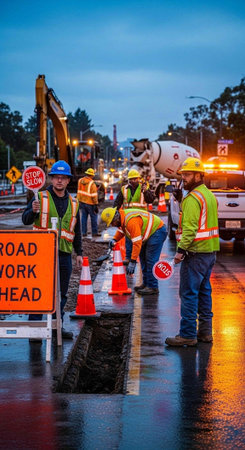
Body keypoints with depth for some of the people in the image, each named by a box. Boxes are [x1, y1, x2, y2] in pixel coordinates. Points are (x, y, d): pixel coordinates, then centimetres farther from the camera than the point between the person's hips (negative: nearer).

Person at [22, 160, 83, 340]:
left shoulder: (73, 203, 13)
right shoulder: (41, 197, 0)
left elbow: (77, 231, 19)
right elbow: (26, 220, -4)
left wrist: (79, 253, 16)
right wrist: (33, 211, -25)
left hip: (64, 253, 4)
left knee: (61, 293, 9)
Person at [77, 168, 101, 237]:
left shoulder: (80, 181, 3)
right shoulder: (92, 184, -17)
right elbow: (94, 195, -15)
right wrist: (96, 205, -11)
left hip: (82, 202, 6)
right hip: (89, 203, -6)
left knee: (84, 216, 12)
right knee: (93, 217, 6)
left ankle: (84, 232, 14)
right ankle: (94, 232, 11)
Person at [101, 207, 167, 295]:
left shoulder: (131, 221, -32)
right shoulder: (122, 218, -1)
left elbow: (137, 243, -33)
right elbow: (121, 230, 19)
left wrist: (132, 262, -31)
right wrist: (114, 239, -3)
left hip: (157, 231, -11)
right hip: (150, 233, 11)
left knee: (151, 260, -13)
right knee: (143, 258, 15)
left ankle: (153, 287, -8)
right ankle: (146, 283, 23)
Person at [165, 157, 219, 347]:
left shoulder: (193, 198, -16)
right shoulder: (209, 195, 15)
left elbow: (190, 228, -23)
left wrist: (181, 250, -20)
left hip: (195, 253, -10)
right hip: (210, 251, 10)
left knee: (189, 293, -5)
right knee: (204, 291, 15)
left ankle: (188, 334, -3)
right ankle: (205, 331, 20)